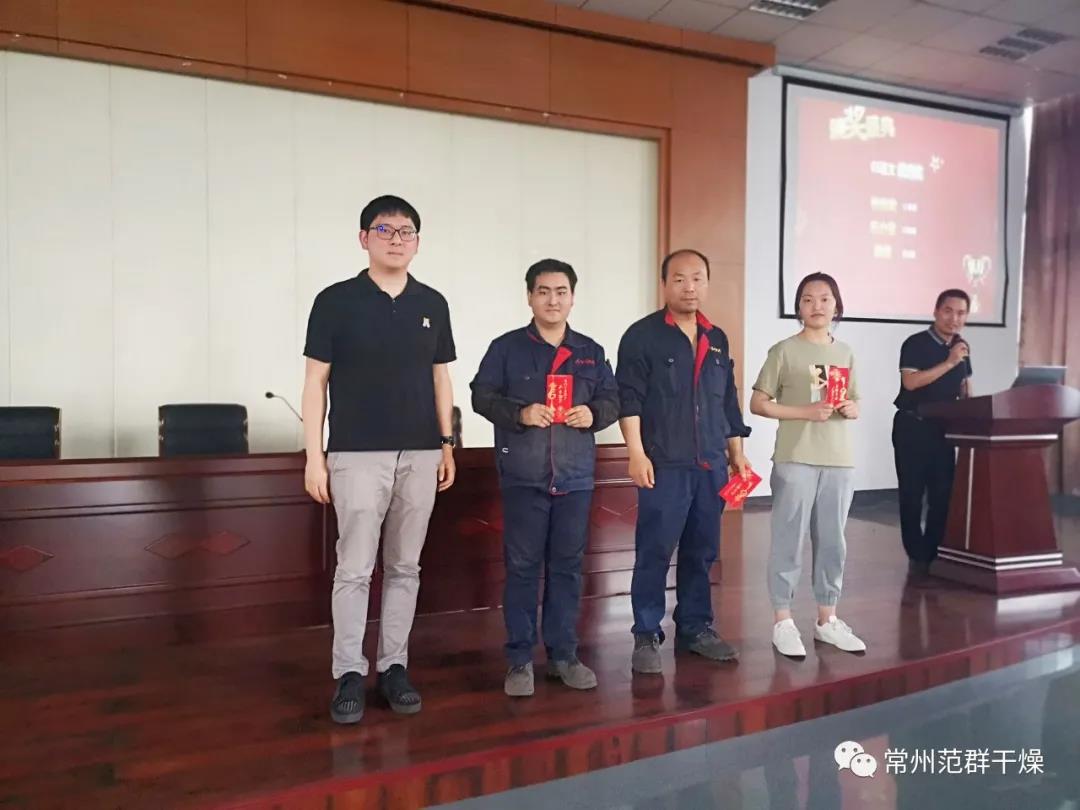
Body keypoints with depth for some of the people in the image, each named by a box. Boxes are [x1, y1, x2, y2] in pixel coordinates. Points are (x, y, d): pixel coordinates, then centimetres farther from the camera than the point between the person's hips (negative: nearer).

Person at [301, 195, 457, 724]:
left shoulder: (432, 304, 9)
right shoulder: (336, 301, -1)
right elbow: (315, 381, -2)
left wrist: (447, 444, 9)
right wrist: (314, 456, -7)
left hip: (420, 455, 4)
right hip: (358, 454, -3)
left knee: (405, 567, 10)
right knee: (354, 569, 0)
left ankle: (394, 667, 22)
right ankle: (350, 674, 14)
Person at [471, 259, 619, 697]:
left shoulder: (591, 352, 11)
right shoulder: (507, 347, 2)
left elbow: (613, 398, 13)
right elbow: (482, 396, -1)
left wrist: (595, 413, -8)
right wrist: (519, 413, -16)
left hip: (575, 477, 3)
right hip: (523, 477, -3)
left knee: (568, 566, 9)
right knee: (522, 567, 2)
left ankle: (563, 654, 22)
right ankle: (519, 660, 13)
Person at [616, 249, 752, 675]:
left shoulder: (717, 339, 15)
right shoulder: (642, 335, -3)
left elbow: (728, 401, 20)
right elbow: (628, 398, -9)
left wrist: (736, 453, 17)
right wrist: (637, 453, -16)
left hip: (711, 465, 6)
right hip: (664, 465, -6)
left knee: (702, 552, 13)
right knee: (654, 553, -1)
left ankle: (695, 628, 26)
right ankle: (647, 636, 10)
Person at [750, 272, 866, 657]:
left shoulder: (845, 353, 12)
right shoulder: (784, 350, -4)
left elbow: (853, 403, 20)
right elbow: (757, 403, -6)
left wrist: (852, 409, -3)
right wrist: (806, 412, -16)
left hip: (839, 460, 5)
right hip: (795, 460, -5)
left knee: (833, 541, 12)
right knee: (789, 540, 0)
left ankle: (827, 619, 26)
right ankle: (782, 621, 13)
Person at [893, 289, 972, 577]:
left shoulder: (962, 347, 10)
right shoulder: (915, 344, -10)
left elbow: (964, 386, 20)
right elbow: (910, 382, -23)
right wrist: (949, 362, -22)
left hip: (943, 428, 6)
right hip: (912, 427, -5)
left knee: (943, 493, 4)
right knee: (912, 494, 0)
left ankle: (934, 553, 14)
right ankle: (917, 556, 9)